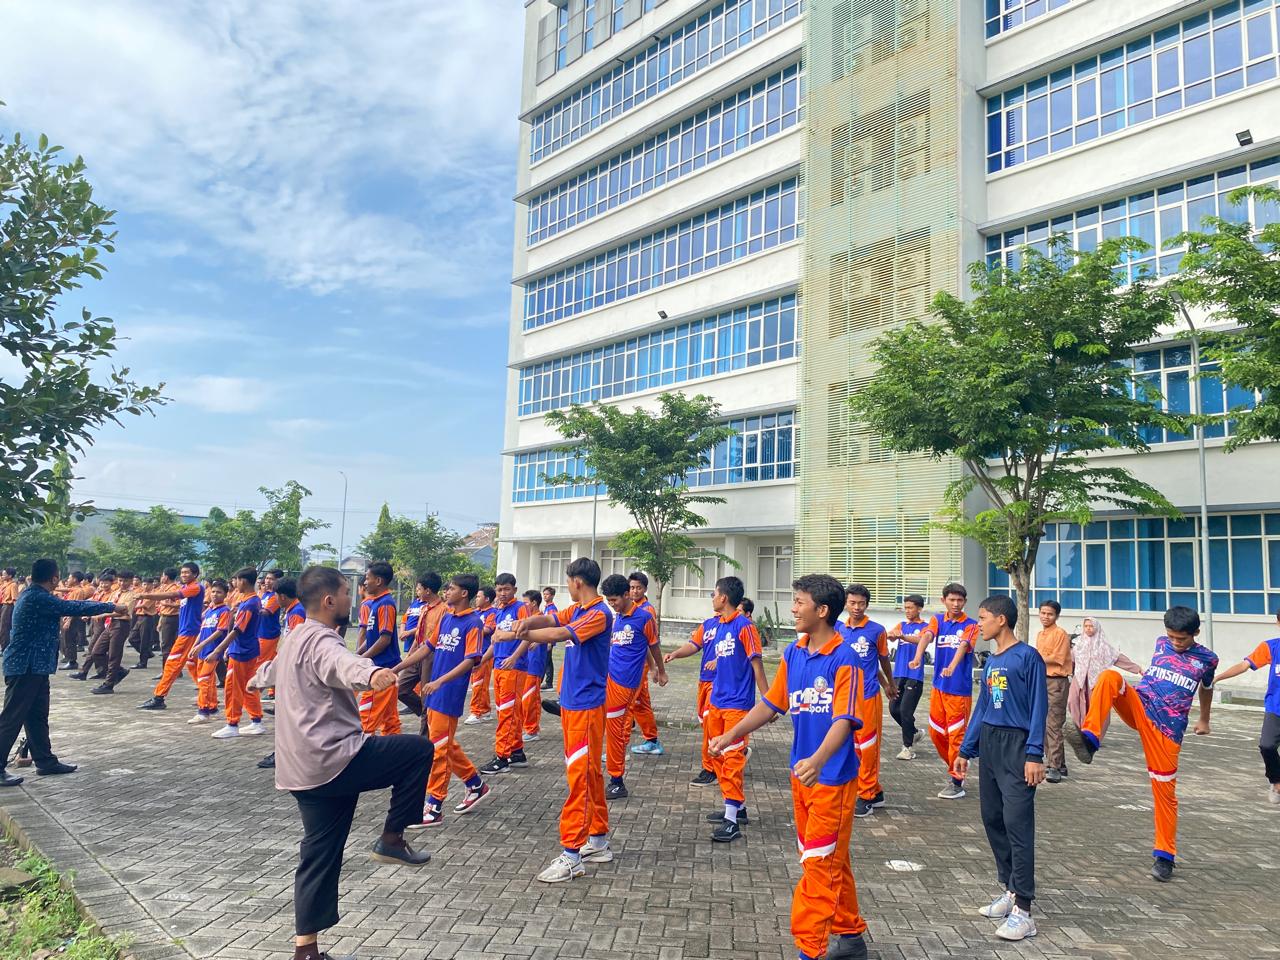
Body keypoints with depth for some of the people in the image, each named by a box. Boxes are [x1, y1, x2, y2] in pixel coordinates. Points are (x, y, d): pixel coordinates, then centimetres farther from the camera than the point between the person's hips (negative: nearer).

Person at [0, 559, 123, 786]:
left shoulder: (32, 595, 12)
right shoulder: (39, 598, -19)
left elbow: (66, 607, 22)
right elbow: (74, 607, -19)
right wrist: (111, 607, -9)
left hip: (32, 666, 10)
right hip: (26, 667, -10)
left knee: (37, 716, 14)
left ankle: (45, 760, 21)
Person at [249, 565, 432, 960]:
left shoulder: (295, 639, 17)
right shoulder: (321, 641, -15)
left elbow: (272, 669, 42)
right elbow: (343, 663, -42)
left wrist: (258, 680, 67)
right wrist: (371, 673, -65)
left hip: (305, 768, 10)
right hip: (333, 758, -10)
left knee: (320, 855, 14)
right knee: (419, 749, -2)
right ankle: (391, 839, 4)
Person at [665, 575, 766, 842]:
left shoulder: (744, 625, -14)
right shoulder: (716, 625, 8)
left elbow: (756, 663, -13)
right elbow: (695, 644, 20)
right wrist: (675, 654, 3)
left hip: (737, 703, -9)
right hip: (717, 700, 9)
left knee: (732, 756, -8)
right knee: (717, 754, 15)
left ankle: (732, 820, -5)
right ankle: (737, 806, 28)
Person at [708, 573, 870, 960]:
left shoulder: (844, 658, -18)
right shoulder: (793, 653, 3)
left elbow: (844, 719, -25)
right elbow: (770, 704, 12)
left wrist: (818, 761, -39)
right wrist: (731, 735, 9)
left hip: (832, 778, -7)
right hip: (801, 774, 7)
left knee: (820, 864, 0)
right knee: (831, 861, 19)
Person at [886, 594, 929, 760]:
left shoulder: (924, 626, -1)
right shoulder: (902, 625, 13)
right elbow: (890, 634, -6)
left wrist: (902, 637, -43)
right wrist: (889, 635, -33)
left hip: (914, 675, -6)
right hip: (899, 674, 6)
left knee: (905, 711, -7)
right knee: (894, 708, 8)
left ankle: (908, 746, 8)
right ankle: (914, 733, 31)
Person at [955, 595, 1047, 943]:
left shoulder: (1028, 657, -8)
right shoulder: (990, 661, 13)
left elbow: (1038, 708, -11)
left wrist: (1034, 755, -17)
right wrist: (965, 751, 15)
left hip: (1016, 747, -8)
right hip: (988, 745, 8)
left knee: (1017, 825, -8)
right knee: (992, 819, 12)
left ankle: (1022, 911, -5)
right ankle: (1009, 890, 25)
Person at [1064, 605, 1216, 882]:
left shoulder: (1207, 659, 6)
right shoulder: (1161, 644, 11)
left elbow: (1206, 688, 25)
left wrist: (1204, 720, 37)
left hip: (1168, 728, -1)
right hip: (1138, 706, 1)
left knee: (1165, 790, 0)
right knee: (1110, 676, -30)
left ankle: (1165, 855, 17)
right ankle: (1090, 739, -40)